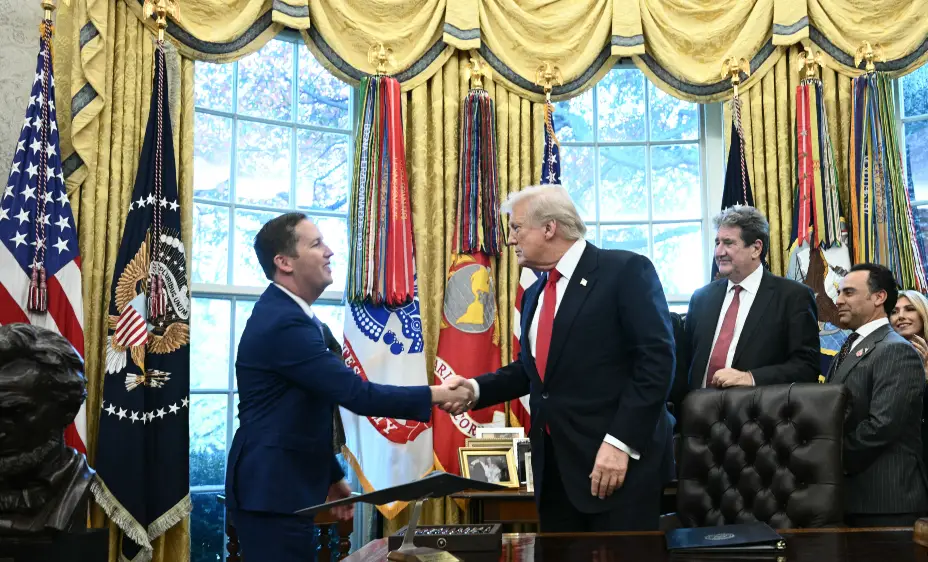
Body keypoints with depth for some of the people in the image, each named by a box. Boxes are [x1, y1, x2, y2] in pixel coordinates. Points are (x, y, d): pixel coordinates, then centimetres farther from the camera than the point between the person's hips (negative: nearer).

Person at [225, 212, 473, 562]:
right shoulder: (284, 323, -21)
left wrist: (332, 476, 19)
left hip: (278, 484, 10)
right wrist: (435, 396, -16)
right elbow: (357, 394, -23)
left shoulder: (284, 314, 12)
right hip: (273, 489, -10)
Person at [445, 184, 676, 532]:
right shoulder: (534, 295, 17)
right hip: (553, 464, 7)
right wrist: (476, 388, 5)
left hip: (621, 457, -7)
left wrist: (621, 442, -21)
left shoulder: (626, 271, -9)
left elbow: (656, 358, -15)